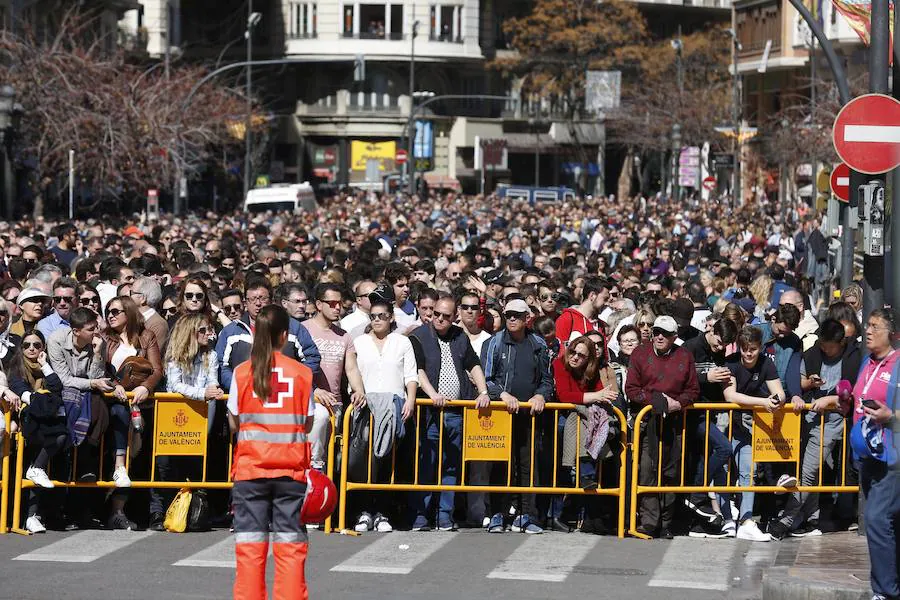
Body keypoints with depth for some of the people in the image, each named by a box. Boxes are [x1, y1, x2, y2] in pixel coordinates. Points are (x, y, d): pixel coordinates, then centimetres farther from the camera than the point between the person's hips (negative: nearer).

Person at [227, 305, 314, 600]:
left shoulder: (242, 373, -2)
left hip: (250, 467, 0)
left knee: (250, 542, 4)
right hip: (290, 467, 0)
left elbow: (234, 423, 3)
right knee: (290, 542, 4)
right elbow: (307, 424, 3)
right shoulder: (302, 373, -2)